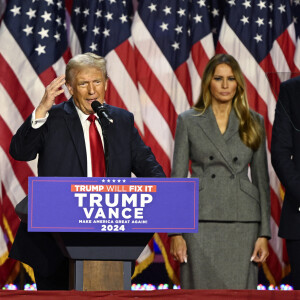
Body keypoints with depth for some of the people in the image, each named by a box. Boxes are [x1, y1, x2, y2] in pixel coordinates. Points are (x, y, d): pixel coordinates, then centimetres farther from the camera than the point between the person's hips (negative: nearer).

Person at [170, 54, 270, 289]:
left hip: (242, 220, 1)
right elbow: (178, 177, 3)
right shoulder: (188, 121, 6)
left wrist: (264, 233, 2)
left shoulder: (254, 122, 9)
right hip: (202, 221, -1)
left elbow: (261, 179, 10)